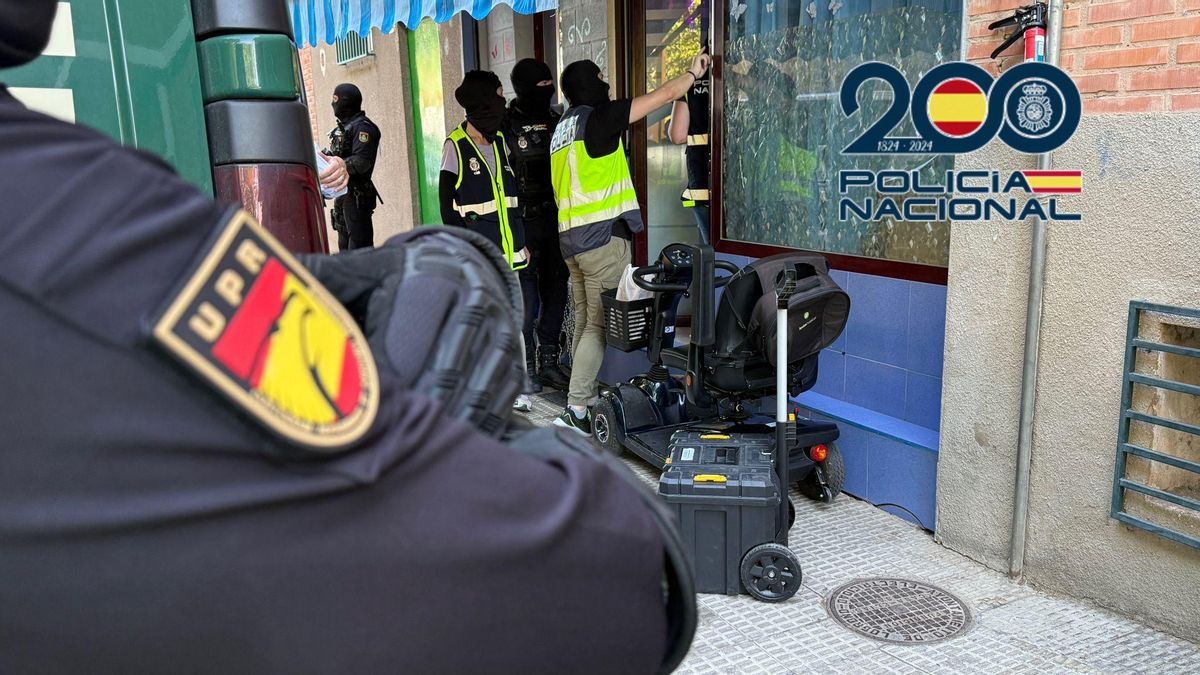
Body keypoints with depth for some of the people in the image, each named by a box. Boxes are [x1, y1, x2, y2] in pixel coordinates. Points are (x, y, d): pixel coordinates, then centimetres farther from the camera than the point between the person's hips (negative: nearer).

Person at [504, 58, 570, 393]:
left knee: (555, 294, 10)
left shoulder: (556, 121, 12)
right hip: (524, 224, -6)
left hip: (557, 221, 6)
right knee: (526, 299, -3)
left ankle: (548, 362, 23)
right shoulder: (506, 126, -5)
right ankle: (522, 365, 10)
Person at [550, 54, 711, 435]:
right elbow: (663, 95, -3)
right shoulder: (596, 117, -7)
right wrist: (694, 72, 14)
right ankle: (576, 409, -9)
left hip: (570, 236, 9)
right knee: (600, 323, -7)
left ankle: (584, 395, 19)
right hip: (603, 234, -9)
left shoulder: (564, 126, 18)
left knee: (583, 321, 13)